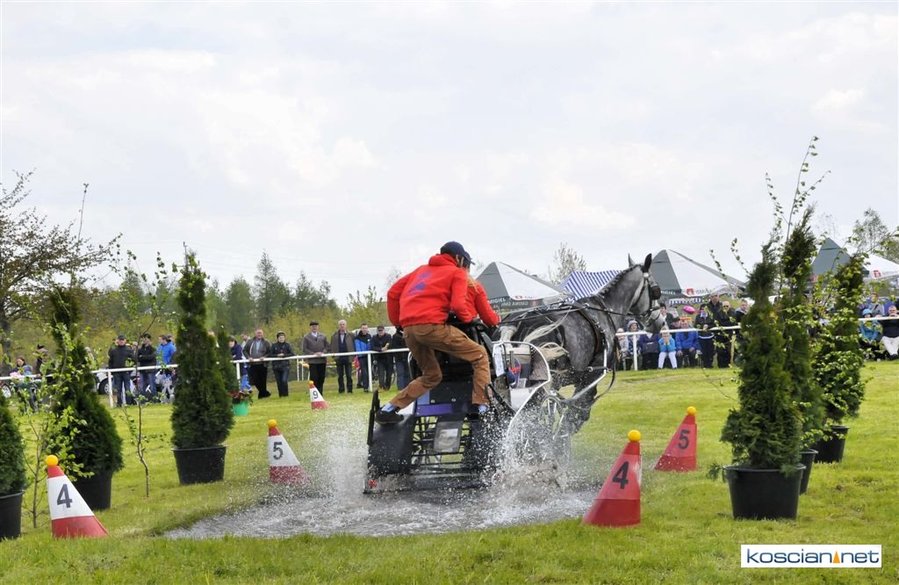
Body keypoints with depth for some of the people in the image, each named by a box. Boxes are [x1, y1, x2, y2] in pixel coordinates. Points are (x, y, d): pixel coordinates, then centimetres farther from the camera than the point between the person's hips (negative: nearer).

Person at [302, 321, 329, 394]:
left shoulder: (322, 336, 15)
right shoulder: (306, 337, 5)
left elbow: (326, 346, 13)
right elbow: (305, 349, -1)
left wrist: (322, 352, -6)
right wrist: (313, 354, -13)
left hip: (322, 360, 3)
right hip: (312, 361, -3)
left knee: (321, 378, 4)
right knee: (314, 378, -8)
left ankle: (320, 393, 12)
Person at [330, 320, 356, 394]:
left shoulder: (350, 335, 1)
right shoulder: (334, 336, 6)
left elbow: (354, 345, 3)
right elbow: (332, 347, 8)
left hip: (348, 358, -2)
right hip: (339, 358, 2)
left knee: (349, 375, 0)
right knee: (340, 376, 6)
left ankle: (349, 389, 5)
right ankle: (341, 389, 12)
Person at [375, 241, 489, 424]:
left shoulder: (422, 269, 30)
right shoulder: (457, 273, 11)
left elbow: (393, 293, 24)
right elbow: (458, 305, -4)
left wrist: (397, 322, 28)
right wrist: (469, 319, 14)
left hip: (409, 329, 7)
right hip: (432, 325, -7)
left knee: (431, 376, 22)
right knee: (479, 355, 5)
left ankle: (388, 409, 12)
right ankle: (481, 406, -10)